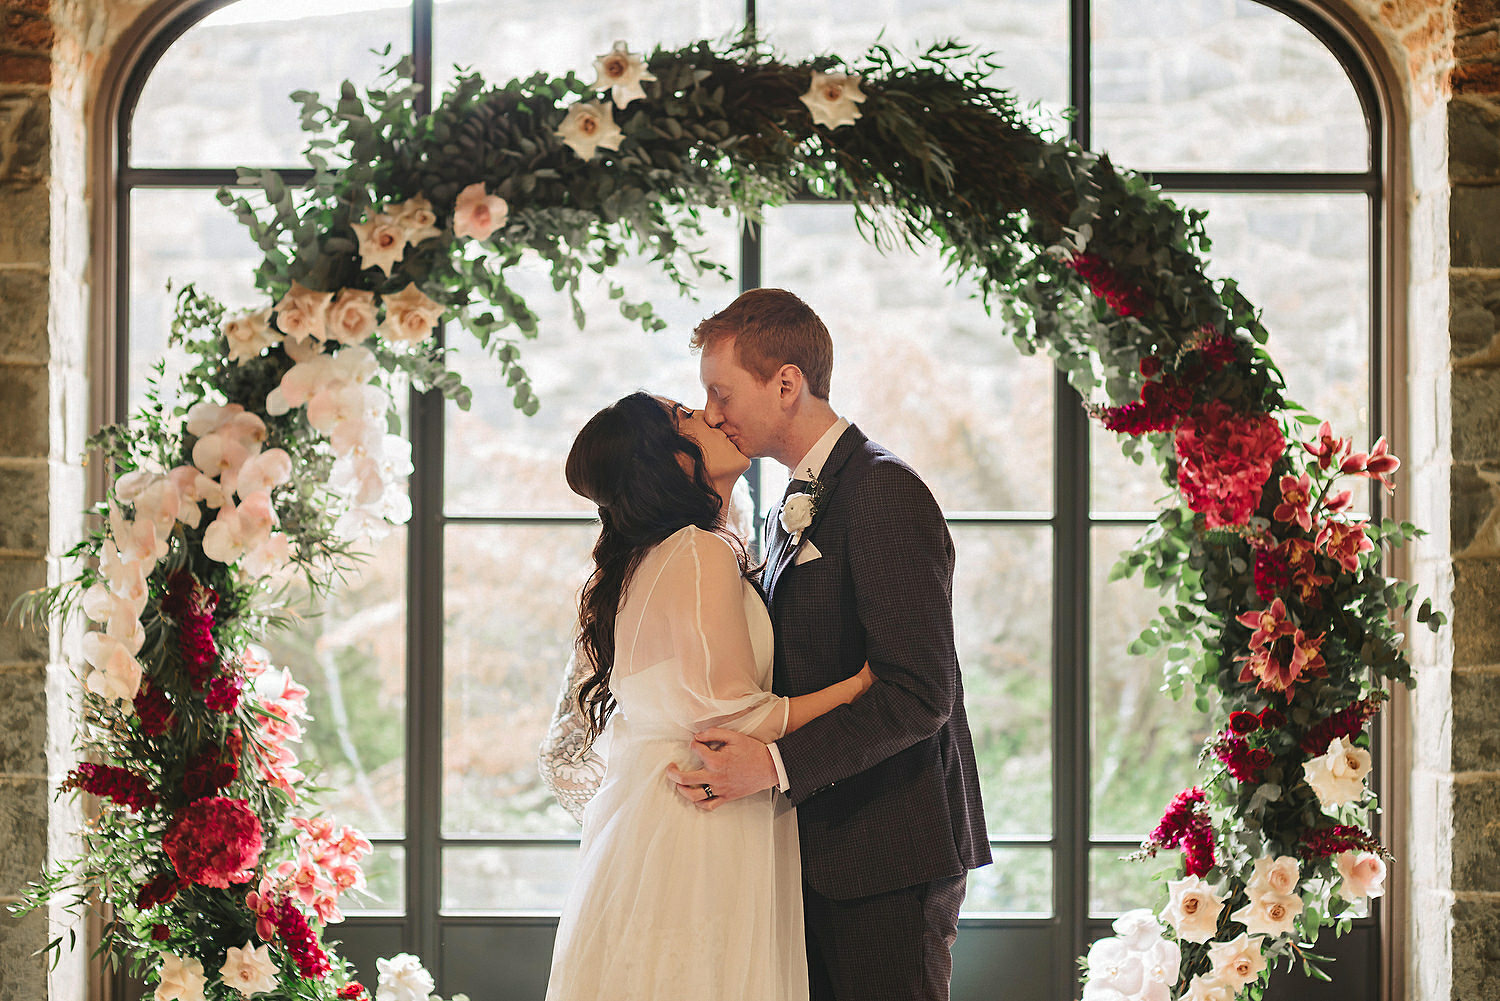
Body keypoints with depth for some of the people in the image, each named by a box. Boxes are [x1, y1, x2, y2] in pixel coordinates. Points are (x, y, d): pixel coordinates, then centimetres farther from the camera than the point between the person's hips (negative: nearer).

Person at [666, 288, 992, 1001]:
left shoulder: (885, 493, -13)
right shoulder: (792, 513, 18)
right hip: (821, 854, 9)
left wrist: (777, 762, -24)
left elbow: (921, 692, -20)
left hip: (889, 856, -9)